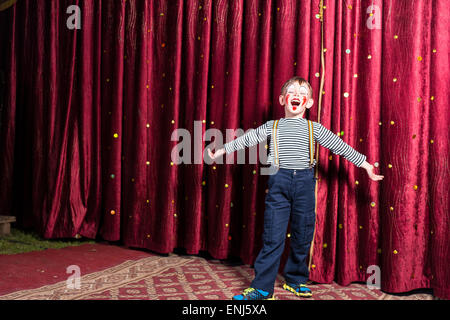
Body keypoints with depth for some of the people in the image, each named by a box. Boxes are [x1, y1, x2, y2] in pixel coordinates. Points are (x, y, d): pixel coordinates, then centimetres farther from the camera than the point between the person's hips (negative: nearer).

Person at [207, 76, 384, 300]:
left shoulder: (314, 128, 11)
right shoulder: (272, 127, 11)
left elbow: (340, 146, 13)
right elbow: (246, 139, 17)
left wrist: (366, 165, 14)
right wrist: (221, 150, 19)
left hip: (304, 183, 2)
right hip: (279, 182, -1)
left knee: (303, 236, 8)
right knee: (273, 237, -4)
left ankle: (296, 280, 26)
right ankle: (262, 287, 2)